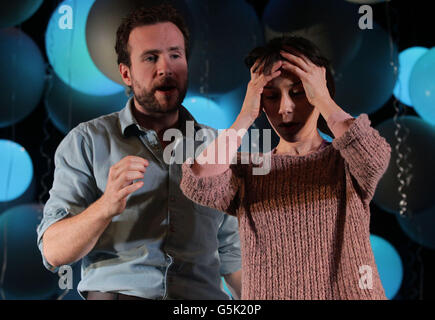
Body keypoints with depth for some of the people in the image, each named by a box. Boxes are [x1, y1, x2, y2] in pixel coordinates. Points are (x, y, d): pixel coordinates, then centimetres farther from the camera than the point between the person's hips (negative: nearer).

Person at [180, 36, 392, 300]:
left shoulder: (346, 161, 6)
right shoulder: (246, 171, 9)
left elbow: (375, 158, -17)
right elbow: (198, 184, -11)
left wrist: (324, 99, -7)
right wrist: (246, 115, -5)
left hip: (350, 291, -1)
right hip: (267, 293, 2)